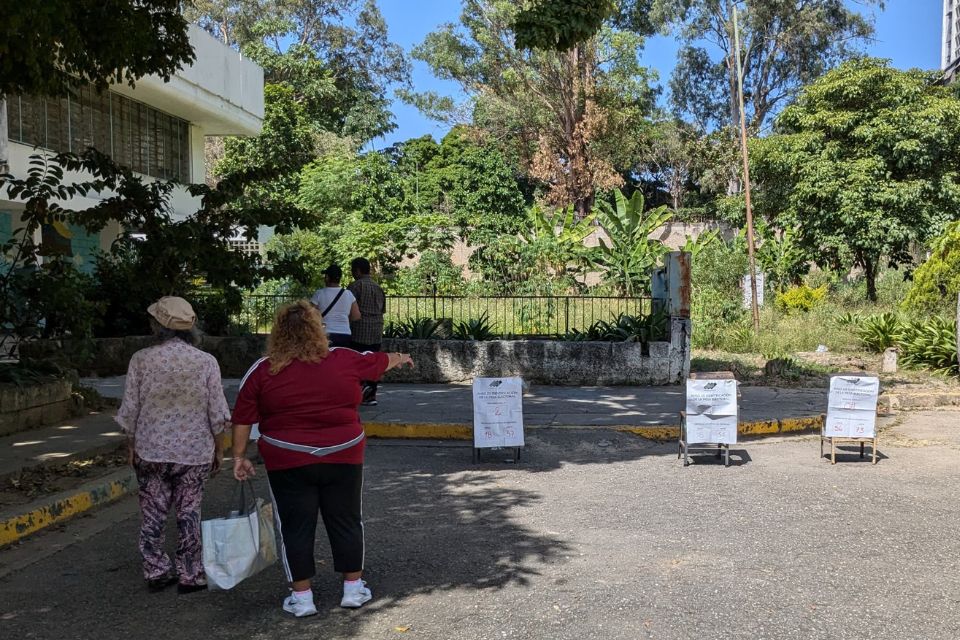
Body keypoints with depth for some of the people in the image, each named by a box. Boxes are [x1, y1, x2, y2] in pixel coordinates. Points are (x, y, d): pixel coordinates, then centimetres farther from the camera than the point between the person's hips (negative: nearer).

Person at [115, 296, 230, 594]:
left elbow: (130, 409, -3)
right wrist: (218, 449, 7)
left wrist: (131, 445, 10)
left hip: (150, 449, 0)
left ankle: (156, 572, 22)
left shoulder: (141, 359, -8)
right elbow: (217, 413, -5)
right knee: (189, 512, 10)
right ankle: (190, 575, 16)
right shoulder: (206, 361, -7)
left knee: (153, 512, 13)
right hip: (194, 450, 0)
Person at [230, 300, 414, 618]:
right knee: (346, 521, 15)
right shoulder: (344, 361, -5)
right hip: (342, 459, 1)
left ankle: (301, 596, 18)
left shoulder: (262, 371, -6)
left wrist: (239, 455, 7)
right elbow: (379, 361, 14)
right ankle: (353, 588, 27)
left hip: (288, 463, -1)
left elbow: (242, 419, -3)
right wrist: (402, 358, 33)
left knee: (295, 527, 10)